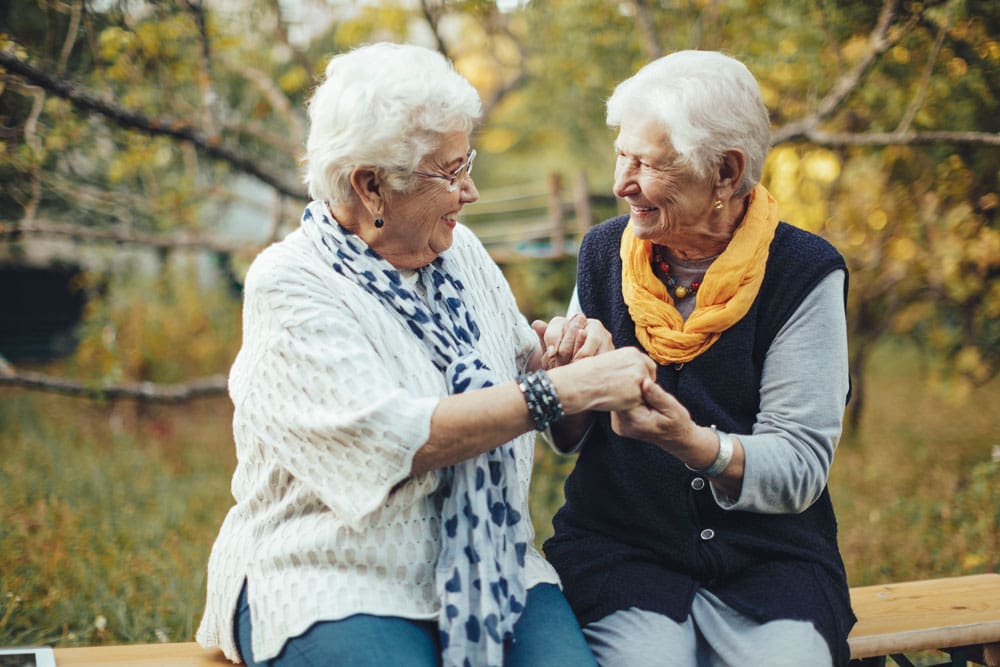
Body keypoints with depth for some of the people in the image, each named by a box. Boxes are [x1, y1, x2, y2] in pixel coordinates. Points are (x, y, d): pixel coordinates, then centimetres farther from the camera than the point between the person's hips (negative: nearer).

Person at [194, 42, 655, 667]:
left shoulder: (460, 250, 10)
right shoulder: (289, 287, -11)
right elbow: (393, 440, -23)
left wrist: (554, 350, -2)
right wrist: (560, 391, -23)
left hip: (489, 566, 5)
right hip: (336, 585, -5)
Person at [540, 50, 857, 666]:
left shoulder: (805, 273, -5)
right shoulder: (603, 253, 5)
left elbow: (800, 471, -11)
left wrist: (693, 443, -29)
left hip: (767, 552, -1)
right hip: (619, 544, 1)